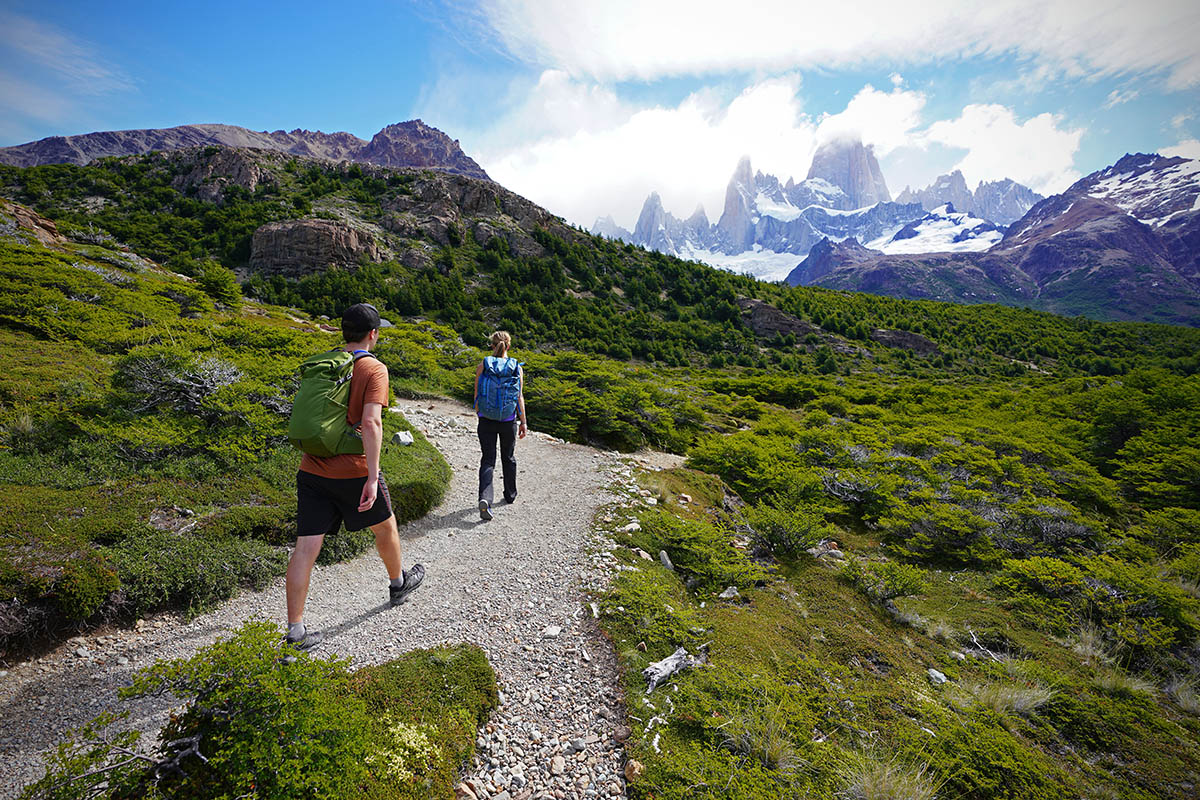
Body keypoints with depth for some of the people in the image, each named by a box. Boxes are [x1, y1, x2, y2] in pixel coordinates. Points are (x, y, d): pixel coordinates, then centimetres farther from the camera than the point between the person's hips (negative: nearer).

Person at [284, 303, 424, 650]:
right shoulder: (374, 369, -10)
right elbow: (371, 423, -22)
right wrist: (372, 478, -23)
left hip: (312, 470, 5)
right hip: (352, 470, -5)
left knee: (306, 547, 4)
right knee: (385, 527, 19)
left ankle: (295, 631, 9)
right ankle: (398, 584, 41)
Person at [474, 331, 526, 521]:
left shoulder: (482, 366, -5)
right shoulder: (516, 368, -6)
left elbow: (477, 394, -2)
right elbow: (519, 397, -6)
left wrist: (478, 414, 14)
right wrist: (523, 422, 2)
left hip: (487, 420, 0)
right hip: (508, 421, 1)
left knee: (487, 460, 2)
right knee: (508, 458, 19)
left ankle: (485, 498, -19)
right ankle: (510, 495, 34)